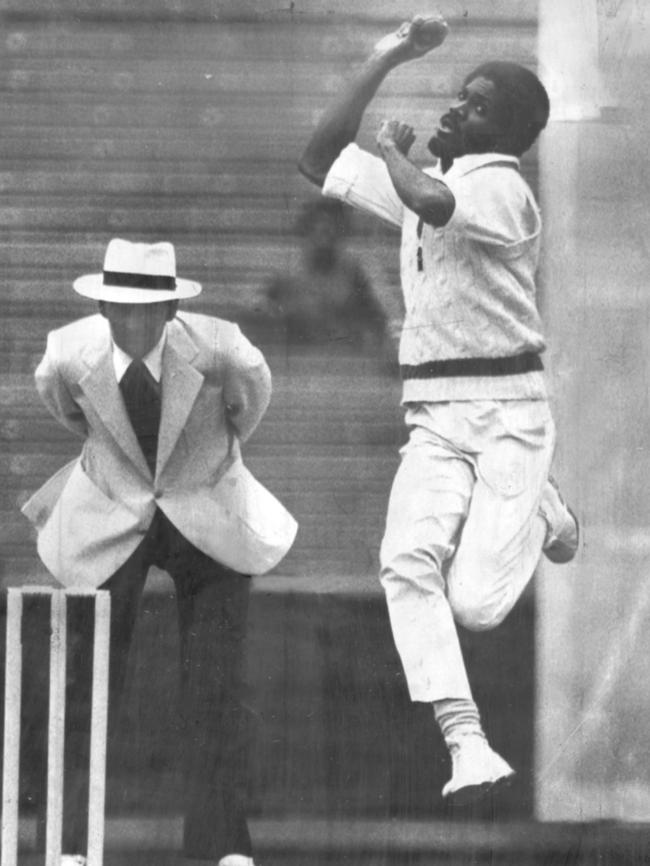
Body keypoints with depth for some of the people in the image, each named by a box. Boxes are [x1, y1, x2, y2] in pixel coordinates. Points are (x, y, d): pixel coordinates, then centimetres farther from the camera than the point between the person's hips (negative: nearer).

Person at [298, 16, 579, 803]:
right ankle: (467, 745, -26)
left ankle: (538, 514, 20)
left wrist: (393, 149, -7)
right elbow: (319, 161, 20)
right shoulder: (423, 179, 15)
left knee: (474, 602, -14)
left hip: (507, 412, -6)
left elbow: (431, 202, -30)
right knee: (407, 562, -22)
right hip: (433, 418, 6)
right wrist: (385, 60, 14)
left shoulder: (501, 187, -9)